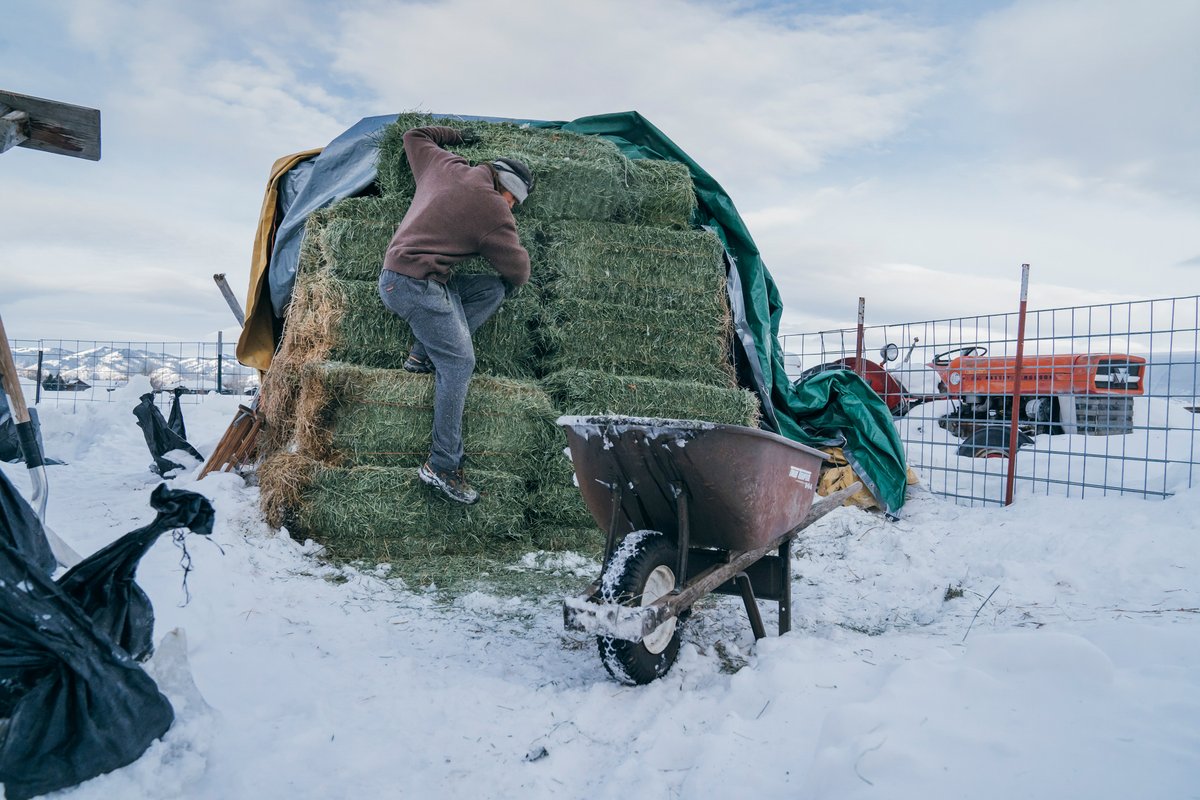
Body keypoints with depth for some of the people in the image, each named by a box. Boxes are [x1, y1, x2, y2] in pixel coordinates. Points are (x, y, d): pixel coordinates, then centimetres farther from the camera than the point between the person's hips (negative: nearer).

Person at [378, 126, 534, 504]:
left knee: (492, 289, 9)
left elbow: (413, 137, 33)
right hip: (417, 282, -9)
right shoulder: (492, 209, -7)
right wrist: (512, 281, 25)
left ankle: (424, 354, 2)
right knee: (459, 362, -13)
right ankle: (442, 465, -13)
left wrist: (452, 135, 42)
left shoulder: (443, 165, 13)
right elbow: (517, 269, 2)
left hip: (395, 277, 9)